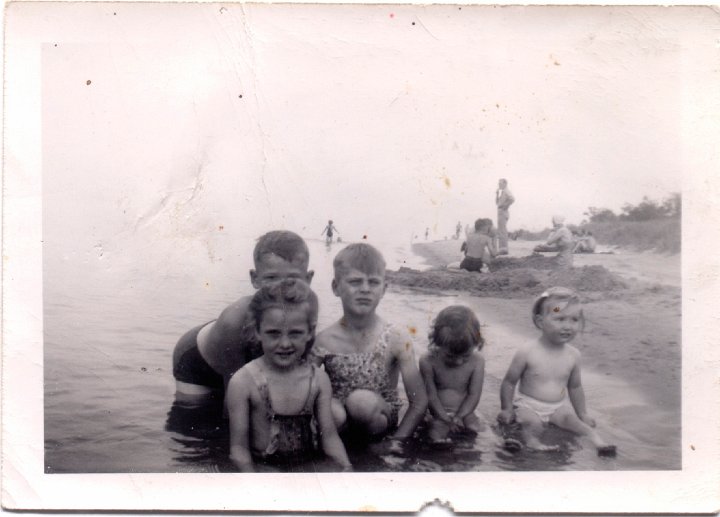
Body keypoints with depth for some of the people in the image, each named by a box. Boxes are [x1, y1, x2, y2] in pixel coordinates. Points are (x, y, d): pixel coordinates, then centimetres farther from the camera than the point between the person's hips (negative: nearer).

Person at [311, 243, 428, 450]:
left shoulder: (396, 339, -12)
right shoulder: (324, 341, -10)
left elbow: (419, 402, -9)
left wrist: (397, 440, -14)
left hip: (380, 421, 0)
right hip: (340, 422, 0)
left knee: (361, 401, -33)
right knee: (332, 412, -34)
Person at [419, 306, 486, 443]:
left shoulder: (477, 361, -7)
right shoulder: (428, 362, -12)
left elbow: (474, 395, -6)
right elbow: (431, 395, -11)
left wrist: (459, 417, -18)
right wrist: (446, 419, -20)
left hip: (464, 413, 3)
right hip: (439, 415, -2)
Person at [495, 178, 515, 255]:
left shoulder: (506, 191, -12)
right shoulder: (501, 192, 18)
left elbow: (512, 199, -30)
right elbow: (497, 202, 21)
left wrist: (505, 206, -21)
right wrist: (497, 194, 9)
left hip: (503, 213, -11)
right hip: (500, 213, 11)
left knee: (502, 231, -10)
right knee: (502, 232, 12)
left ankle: (503, 249, -10)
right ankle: (503, 249, 16)